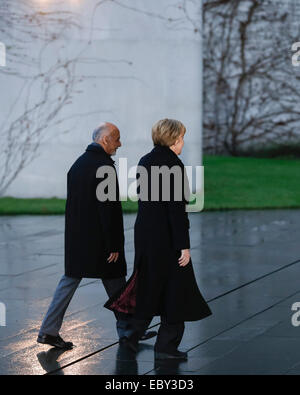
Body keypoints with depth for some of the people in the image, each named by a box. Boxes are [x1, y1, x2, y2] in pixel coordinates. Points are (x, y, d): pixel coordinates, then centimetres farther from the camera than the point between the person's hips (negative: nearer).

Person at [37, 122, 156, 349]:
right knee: (115, 281, 7)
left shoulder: (78, 164, 11)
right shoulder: (105, 166, -16)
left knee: (70, 279, 9)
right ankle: (126, 328, 20)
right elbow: (110, 209, -20)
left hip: (76, 237, 8)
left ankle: (49, 330, 4)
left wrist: (75, 234, 19)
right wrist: (114, 245, -17)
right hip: (98, 238, -8)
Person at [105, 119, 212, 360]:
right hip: (167, 237, -8)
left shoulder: (144, 162, 8)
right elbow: (177, 209, -19)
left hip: (144, 233, 8)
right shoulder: (173, 165, -16)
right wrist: (184, 246, -17)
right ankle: (166, 347, 10)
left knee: (150, 287, 18)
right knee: (174, 290, 4)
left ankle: (132, 335, 16)